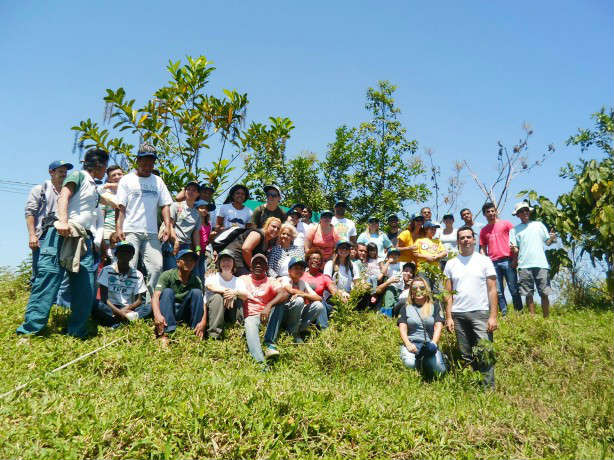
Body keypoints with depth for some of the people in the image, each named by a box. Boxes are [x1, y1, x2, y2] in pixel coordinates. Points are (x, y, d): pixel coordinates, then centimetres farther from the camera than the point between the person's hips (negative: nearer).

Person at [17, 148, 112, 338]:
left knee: (87, 286, -4)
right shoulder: (78, 175, 6)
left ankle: (77, 333, 1)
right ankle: (29, 331, -14)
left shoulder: (93, 188, 28)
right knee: (48, 276, -14)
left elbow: (103, 200, 50)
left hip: (84, 239, 8)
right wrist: (63, 221, -24)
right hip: (63, 234, -8)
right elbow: (63, 196, -9)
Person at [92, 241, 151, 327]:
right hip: (110, 309, -2)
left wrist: (128, 308, -18)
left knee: (149, 307, -24)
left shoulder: (137, 275, 6)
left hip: (128, 310, 2)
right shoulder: (107, 271, 1)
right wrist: (118, 311, -20)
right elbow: (103, 298, -6)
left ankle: (116, 324, -34)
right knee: (95, 304, -31)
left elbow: (139, 301, 3)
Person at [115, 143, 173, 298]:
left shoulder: (158, 181, 18)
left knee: (157, 267, -6)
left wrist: (167, 225, -1)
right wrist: (118, 228, -9)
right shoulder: (127, 180, 8)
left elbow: (165, 205, 13)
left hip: (152, 233, 3)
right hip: (130, 231, -3)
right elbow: (120, 207, 2)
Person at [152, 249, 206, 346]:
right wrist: (157, 315, -42)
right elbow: (155, 296, -22)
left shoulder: (196, 281, -2)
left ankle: (197, 334, -21)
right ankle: (165, 333, -39)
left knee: (196, 292, -18)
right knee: (167, 291, -25)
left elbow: (203, 302, -12)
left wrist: (203, 322, -32)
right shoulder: (167, 275, -9)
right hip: (167, 312, -1)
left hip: (185, 313, 2)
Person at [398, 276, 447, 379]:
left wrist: (433, 343, -14)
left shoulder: (434, 307, 15)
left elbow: (438, 327, 3)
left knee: (439, 370, -26)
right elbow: (402, 328, 4)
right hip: (411, 343, 0)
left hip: (430, 344, 1)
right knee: (410, 364, -32)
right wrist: (408, 344, -14)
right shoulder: (406, 308, 14)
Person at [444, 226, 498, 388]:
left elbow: (492, 290, 1)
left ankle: (489, 387, 0)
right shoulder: (451, 264, 11)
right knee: (465, 356, 7)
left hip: (480, 313, -2)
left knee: (485, 354, -8)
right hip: (458, 315, 2)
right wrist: (448, 317, 1)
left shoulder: (484, 261, 5)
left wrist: (493, 316, -7)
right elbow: (448, 293, 9)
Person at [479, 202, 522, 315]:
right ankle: (504, 313, 8)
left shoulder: (506, 224, 7)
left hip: (507, 260, -3)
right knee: (499, 292, 2)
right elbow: (483, 249, 17)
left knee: (514, 289, -1)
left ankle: (519, 312, 6)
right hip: (493, 263, 3)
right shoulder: (483, 230, 15)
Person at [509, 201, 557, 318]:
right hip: (524, 265, 0)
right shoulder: (514, 230, 14)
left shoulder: (538, 224, 18)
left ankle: (546, 318, 6)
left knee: (544, 293, -2)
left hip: (541, 264, 1)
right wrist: (513, 249, -16)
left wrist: (552, 238, -7)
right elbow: (515, 249, 7)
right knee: (528, 294, 0)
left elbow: (548, 242, 15)